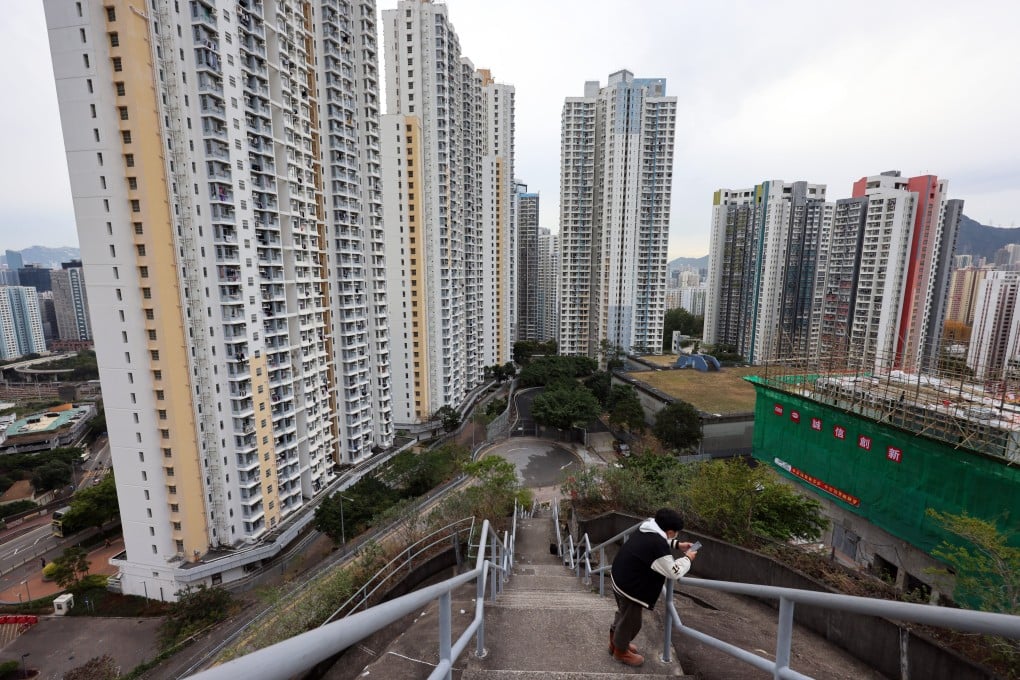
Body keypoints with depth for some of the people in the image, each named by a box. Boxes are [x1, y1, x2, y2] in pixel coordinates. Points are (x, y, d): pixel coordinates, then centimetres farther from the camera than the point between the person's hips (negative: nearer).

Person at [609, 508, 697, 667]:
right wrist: (687, 558, -4)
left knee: (623, 614, 31)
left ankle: (615, 642, 52)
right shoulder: (658, 546, -31)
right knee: (631, 622, 18)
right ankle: (621, 651, 42)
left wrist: (677, 544, 10)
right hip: (630, 587, -9)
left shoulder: (647, 528, -5)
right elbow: (674, 572, -18)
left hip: (621, 578, 9)